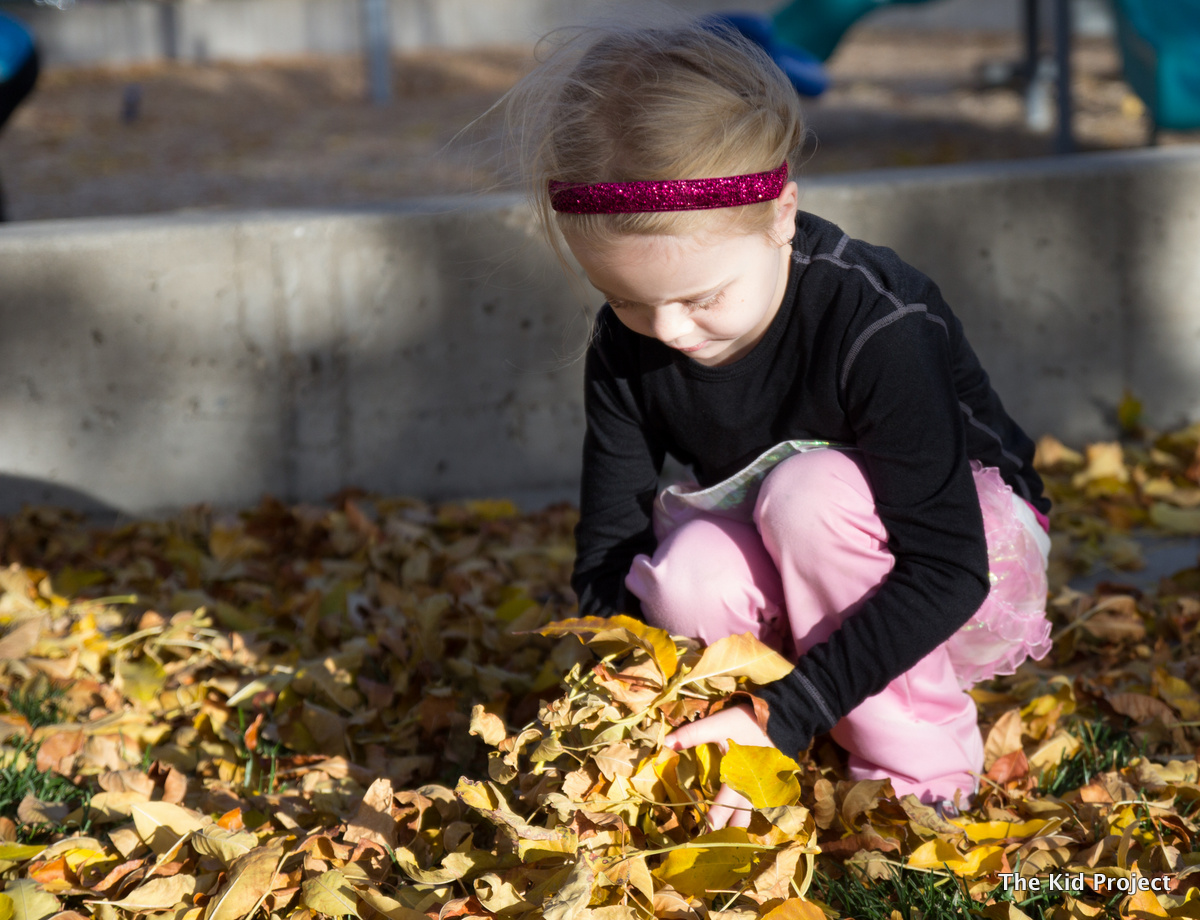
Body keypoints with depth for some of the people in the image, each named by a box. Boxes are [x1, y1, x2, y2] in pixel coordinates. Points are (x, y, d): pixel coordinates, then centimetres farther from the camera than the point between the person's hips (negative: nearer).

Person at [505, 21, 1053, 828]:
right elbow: (606, 561, -10)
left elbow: (948, 570, -31)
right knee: (689, 572, -31)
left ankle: (922, 774, -19)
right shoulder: (628, 351, -14)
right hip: (789, 597, 4)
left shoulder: (877, 325, -30)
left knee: (813, 488, -35)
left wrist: (783, 716, -36)